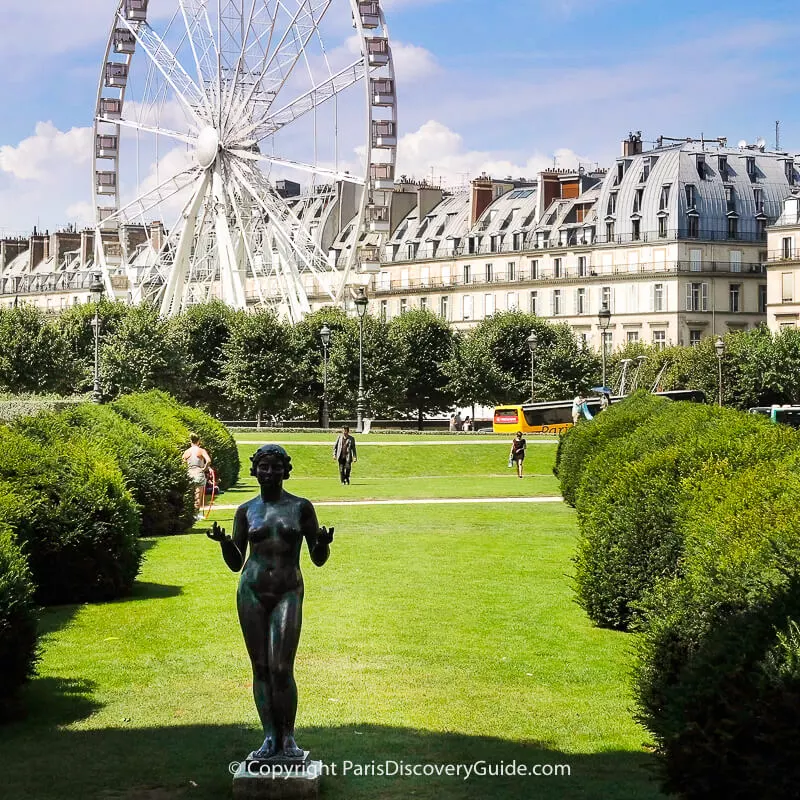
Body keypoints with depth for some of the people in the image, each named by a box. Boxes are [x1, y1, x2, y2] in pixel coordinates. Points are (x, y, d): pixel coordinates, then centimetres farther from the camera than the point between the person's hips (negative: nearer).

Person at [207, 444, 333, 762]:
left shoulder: (301, 507, 3)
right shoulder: (246, 511, 8)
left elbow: (319, 559, 6)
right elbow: (235, 563, 11)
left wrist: (323, 543, -17)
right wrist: (224, 541, -9)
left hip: (288, 593, -2)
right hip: (251, 592, 2)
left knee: (281, 669, -11)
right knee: (261, 667, 2)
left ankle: (288, 738, 2)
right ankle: (270, 738, 9)